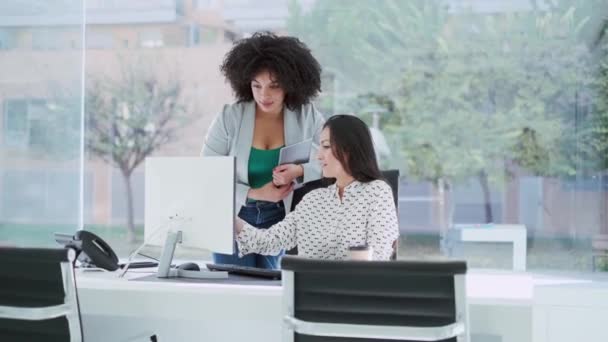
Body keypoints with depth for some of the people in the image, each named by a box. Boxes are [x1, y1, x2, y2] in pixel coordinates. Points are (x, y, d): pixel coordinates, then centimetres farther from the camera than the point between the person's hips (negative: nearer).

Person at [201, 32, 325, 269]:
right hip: (234, 217, 0)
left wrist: (300, 172, -26)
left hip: (283, 220, 1)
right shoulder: (229, 118, -10)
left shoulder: (309, 118, -6)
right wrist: (256, 194, -22)